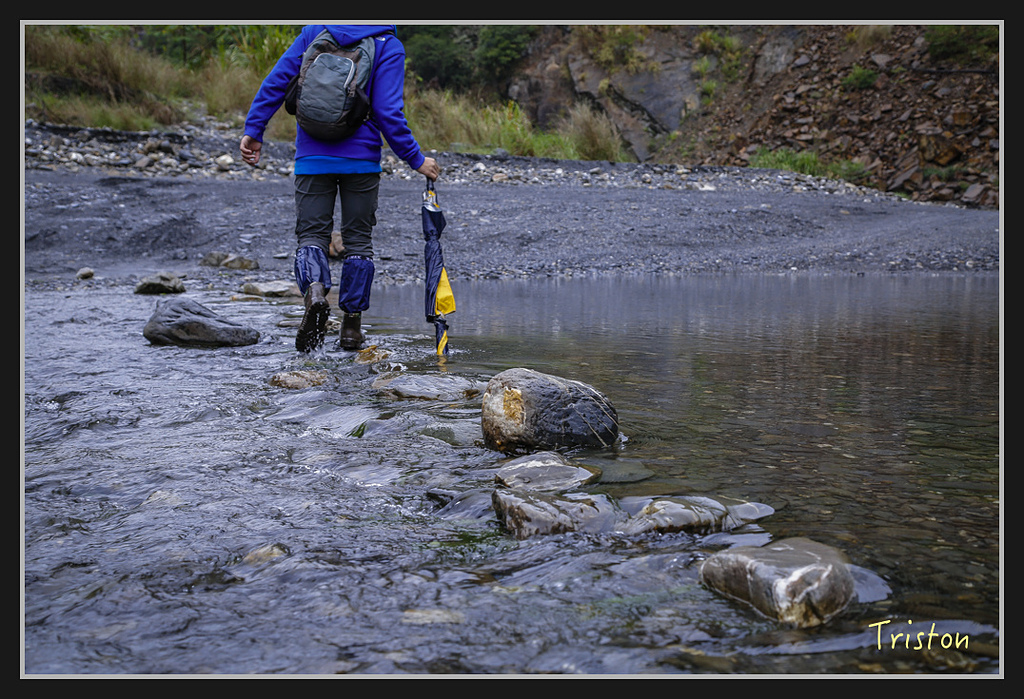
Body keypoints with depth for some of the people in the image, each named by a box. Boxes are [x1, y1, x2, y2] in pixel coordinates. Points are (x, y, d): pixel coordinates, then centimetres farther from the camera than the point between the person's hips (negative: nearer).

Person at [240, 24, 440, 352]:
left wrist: (253, 129, 5)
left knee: (311, 234, 6)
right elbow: (388, 112, -10)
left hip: (312, 157, 2)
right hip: (361, 159, -1)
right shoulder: (388, 46, -3)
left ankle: (314, 289, -24)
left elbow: (276, 81, 1)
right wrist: (415, 159, -3)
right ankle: (351, 324, 10)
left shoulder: (313, 31, 7)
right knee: (358, 239, 11)